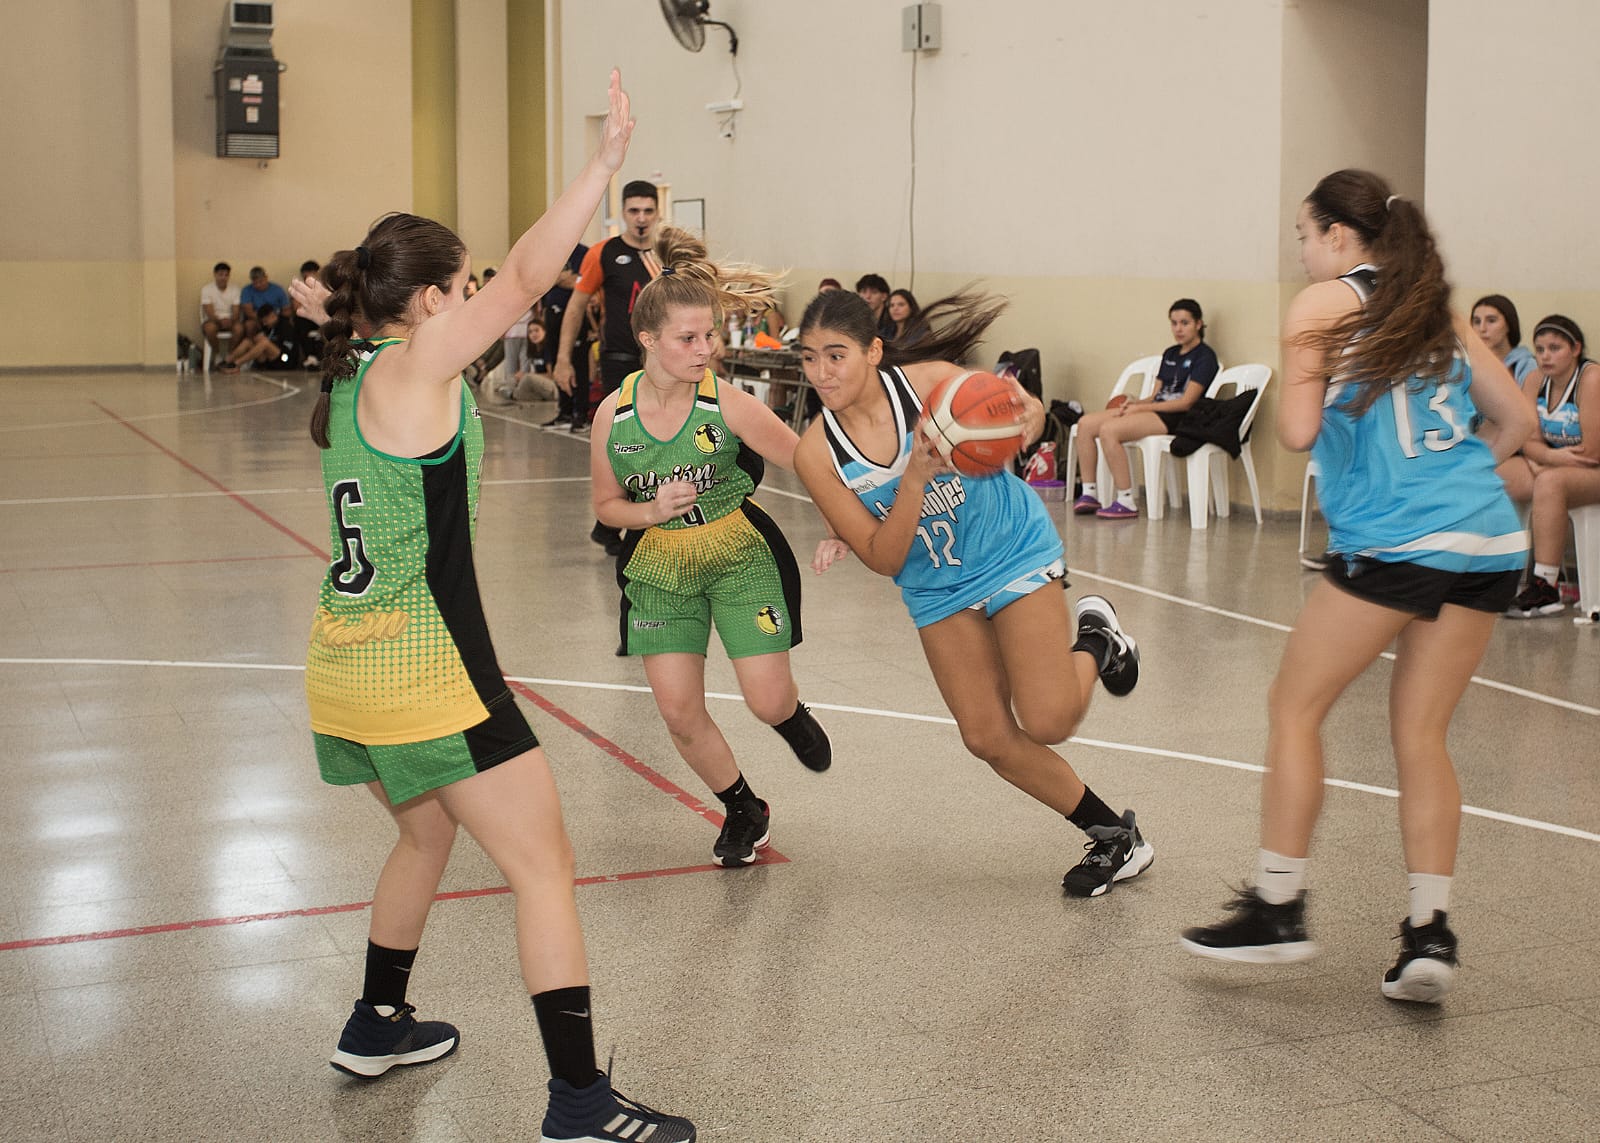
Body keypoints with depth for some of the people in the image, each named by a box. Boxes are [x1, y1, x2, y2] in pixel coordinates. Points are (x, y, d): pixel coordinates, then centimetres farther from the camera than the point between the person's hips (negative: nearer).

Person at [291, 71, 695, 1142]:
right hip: (427, 666, -9)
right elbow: (526, 277, -22)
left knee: (427, 833, 30)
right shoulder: (414, 367, -12)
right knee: (545, 866, -5)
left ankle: (378, 1025, 44)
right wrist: (606, 163, -22)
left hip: (347, 660, 9)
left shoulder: (351, 375, 11)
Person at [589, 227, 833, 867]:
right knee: (679, 714, 0)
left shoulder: (729, 406, -20)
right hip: (659, 567, 2)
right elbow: (606, 506, 0)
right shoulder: (613, 414, -12)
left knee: (769, 702, -5)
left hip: (738, 557, -2)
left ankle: (793, 716, 36)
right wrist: (652, 511, -20)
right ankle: (744, 811, 27)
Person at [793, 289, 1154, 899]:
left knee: (1047, 722, -12)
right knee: (989, 738, 0)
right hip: (937, 590, 3)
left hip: (1014, 553, -3)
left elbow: (1031, 412, -2)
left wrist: (1018, 422, -27)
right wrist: (915, 477, -30)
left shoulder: (932, 381, -20)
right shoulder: (816, 454, -15)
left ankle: (1096, 641, 21)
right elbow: (884, 560, -16)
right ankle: (1114, 836, 20)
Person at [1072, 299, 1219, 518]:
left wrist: (1140, 408, -13)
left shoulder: (1204, 356, -4)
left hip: (1175, 418, -9)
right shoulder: (1170, 354, 22)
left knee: (1108, 430, -29)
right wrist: (1133, 404, -2)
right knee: (1086, 423, -7)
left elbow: (1186, 402, -13)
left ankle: (1127, 503, -25)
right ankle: (1089, 494, -7)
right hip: (1155, 409, 9)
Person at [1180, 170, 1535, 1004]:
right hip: (1488, 540, 6)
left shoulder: (1322, 304, 2)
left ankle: (1277, 908, 9)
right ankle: (1430, 931, 5)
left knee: (1294, 708, 8)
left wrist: (1288, 392, 16)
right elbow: (1516, 418, 20)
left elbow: (1298, 432, -4)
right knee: (1421, 736, 11)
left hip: (1390, 544, -6)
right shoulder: (1439, 312, 19)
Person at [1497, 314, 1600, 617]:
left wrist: (1549, 459, -13)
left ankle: (1545, 589, -36)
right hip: (1550, 465, 7)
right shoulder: (1535, 380, 2)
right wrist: (1554, 456, -21)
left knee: (1549, 482, -37)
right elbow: (1530, 442, 0)